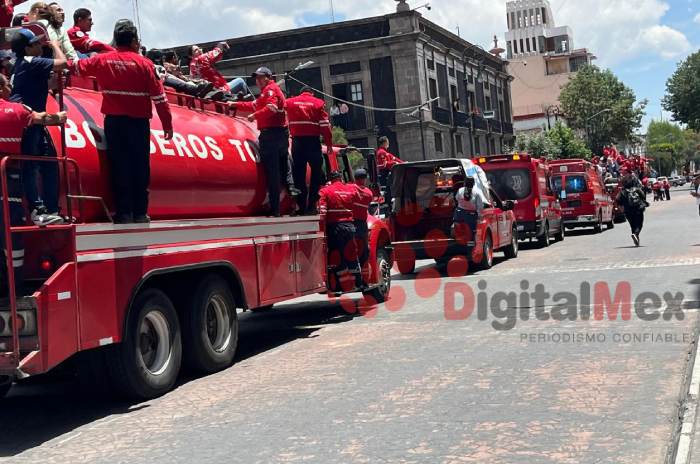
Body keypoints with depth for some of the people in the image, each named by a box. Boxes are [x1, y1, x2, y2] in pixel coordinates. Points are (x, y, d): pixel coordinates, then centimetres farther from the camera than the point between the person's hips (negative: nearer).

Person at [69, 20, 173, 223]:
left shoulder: (102, 60, 5)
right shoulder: (144, 63, -4)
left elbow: (76, 66, 20)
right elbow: (159, 97, -4)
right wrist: (167, 124, 1)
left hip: (113, 122, 3)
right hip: (138, 122, -3)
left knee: (119, 167, 5)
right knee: (140, 167, 3)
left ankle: (124, 213, 5)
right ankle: (140, 213, 5)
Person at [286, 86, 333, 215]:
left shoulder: (290, 102, 9)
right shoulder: (318, 103, 3)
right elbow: (325, 125, -2)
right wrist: (329, 143, 0)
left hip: (297, 141, 2)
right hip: (313, 141, -2)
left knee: (299, 175, 7)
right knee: (316, 173, 7)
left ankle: (301, 206, 6)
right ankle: (311, 205, 1)